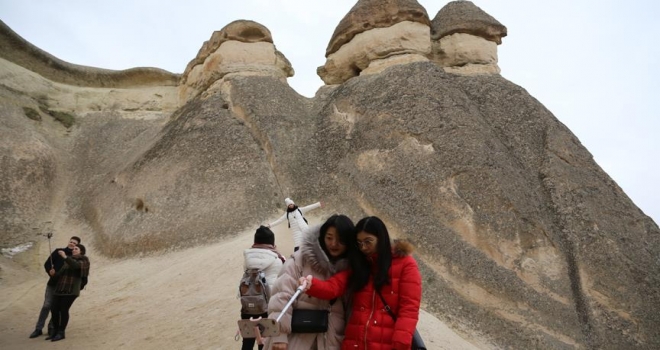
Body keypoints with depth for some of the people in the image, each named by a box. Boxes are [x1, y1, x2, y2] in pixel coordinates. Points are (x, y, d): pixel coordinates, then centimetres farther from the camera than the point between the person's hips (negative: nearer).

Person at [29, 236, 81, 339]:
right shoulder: (58, 251, 0)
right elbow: (47, 264, 2)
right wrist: (49, 270, -19)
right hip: (53, 284, 1)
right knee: (46, 306, 0)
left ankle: (51, 328, 19)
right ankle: (38, 328, 10)